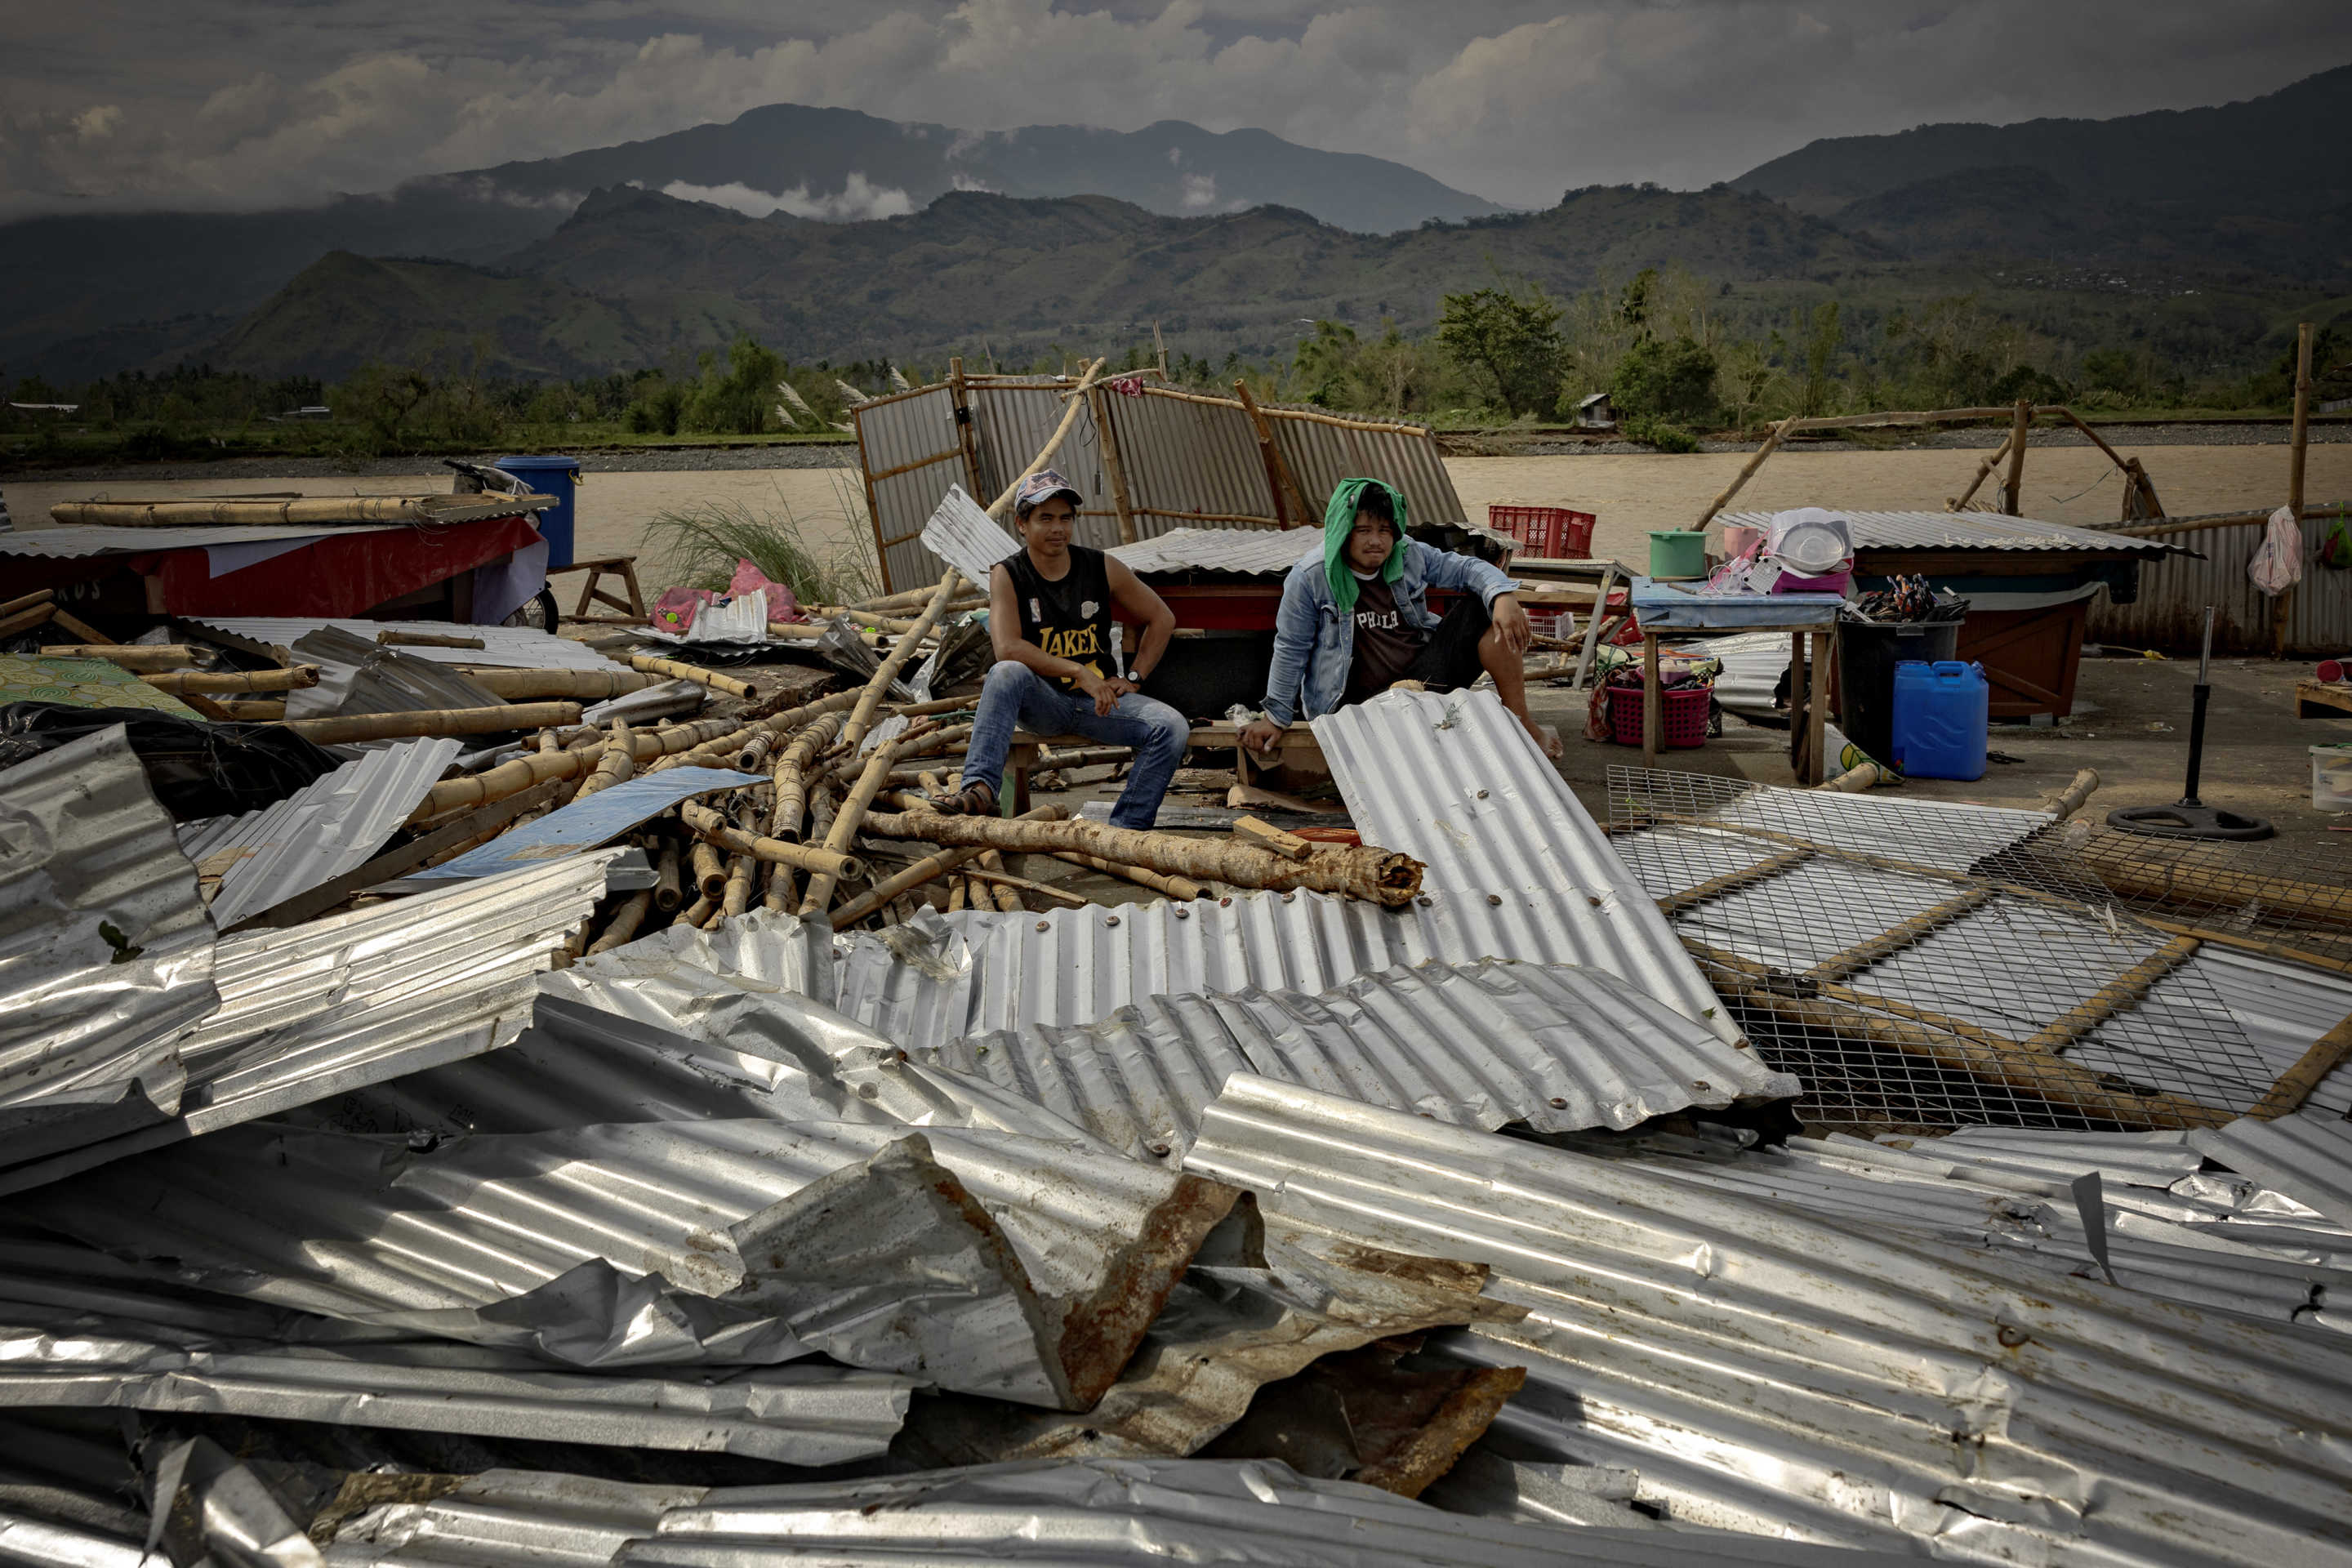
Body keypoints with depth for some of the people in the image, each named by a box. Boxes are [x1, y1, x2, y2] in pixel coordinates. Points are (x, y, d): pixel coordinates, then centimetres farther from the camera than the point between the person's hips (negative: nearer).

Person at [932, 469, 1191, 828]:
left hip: (1099, 700, 2)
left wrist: (1133, 678, 3)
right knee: (1006, 673, -35)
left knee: (1172, 727, -23)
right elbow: (1008, 648, -19)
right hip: (1043, 703, -2)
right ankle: (979, 787, -40)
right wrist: (1078, 671, -24)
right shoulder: (1007, 575, -4)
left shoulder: (1101, 568, 2)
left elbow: (1162, 618, 13)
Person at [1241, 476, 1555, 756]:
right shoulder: (1309, 579, -9)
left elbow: (1466, 569, 4)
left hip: (1422, 671, 5)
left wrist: (1504, 597, -19)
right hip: (1362, 697, -5)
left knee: (1482, 610, -13)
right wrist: (1276, 717, 2)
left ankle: (1520, 723, -9)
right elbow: (1291, 649, -3)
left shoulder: (1410, 556, 2)